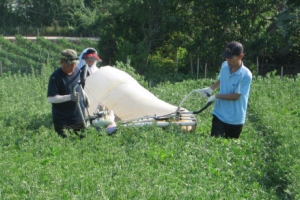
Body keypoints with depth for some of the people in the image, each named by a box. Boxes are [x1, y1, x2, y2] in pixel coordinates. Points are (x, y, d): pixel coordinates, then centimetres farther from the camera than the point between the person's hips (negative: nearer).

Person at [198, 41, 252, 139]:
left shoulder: (246, 75, -22)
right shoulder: (224, 65, -4)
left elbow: (235, 96, -20)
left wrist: (216, 96, -14)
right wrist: (210, 88, 0)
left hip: (235, 119, -4)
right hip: (219, 114, 4)